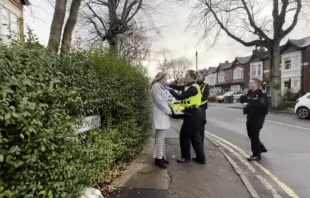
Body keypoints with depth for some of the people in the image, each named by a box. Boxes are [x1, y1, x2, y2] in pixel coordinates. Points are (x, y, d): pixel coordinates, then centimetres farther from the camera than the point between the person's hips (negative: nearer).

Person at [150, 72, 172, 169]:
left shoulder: (160, 87, 19)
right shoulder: (156, 86, -11)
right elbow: (159, 102, -17)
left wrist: (168, 110, 7)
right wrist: (169, 111, -10)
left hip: (163, 115, 10)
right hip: (160, 116, -10)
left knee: (160, 137, 12)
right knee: (160, 137, -7)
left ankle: (159, 156, 20)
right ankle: (159, 158, 1)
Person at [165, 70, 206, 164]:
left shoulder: (193, 88, -19)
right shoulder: (189, 86, 12)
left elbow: (180, 97, -23)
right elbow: (177, 87, 9)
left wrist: (170, 90, -14)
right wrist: (167, 85, -4)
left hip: (192, 114, -10)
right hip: (194, 114, 10)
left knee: (184, 135, 3)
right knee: (195, 135, 15)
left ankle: (186, 157, 19)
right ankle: (201, 158, 23)